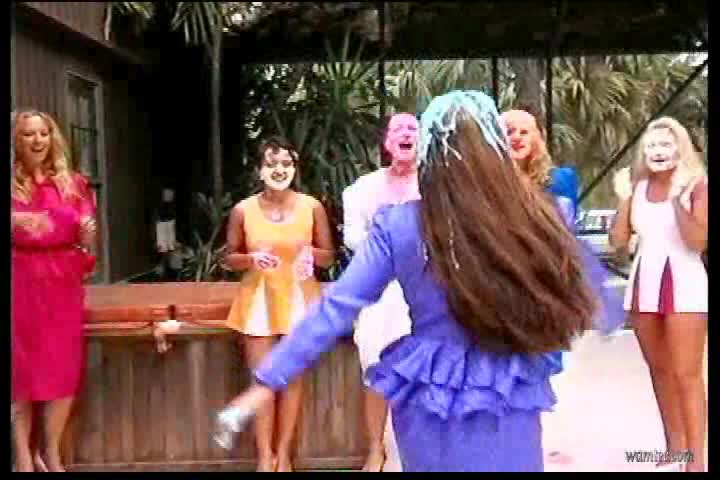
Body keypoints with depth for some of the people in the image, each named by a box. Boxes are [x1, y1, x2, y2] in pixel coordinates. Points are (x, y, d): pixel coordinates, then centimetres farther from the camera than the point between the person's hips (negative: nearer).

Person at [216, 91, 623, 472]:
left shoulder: (399, 224, -11)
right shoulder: (531, 220, -15)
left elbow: (339, 306, -10)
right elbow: (562, 306, -1)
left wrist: (269, 381, -4)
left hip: (429, 403, 2)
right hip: (507, 409, -2)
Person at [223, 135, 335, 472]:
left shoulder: (312, 207, -5)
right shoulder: (243, 210, -5)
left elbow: (329, 256, 4)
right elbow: (230, 259, 4)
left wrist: (311, 254, -18)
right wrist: (252, 259, -17)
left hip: (298, 299, 1)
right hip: (258, 299, 0)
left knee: (292, 378, 7)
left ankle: (283, 454, 23)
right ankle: (265, 457, 16)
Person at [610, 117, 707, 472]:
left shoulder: (696, 185, -4)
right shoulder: (637, 187, 7)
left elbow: (698, 241, -15)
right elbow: (618, 241, 2)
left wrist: (678, 199, -22)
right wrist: (624, 199, -7)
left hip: (684, 283, -5)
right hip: (644, 283, 5)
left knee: (686, 374, -7)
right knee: (659, 369, 12)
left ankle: (696, 458, -1)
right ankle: (675, 446, 25)